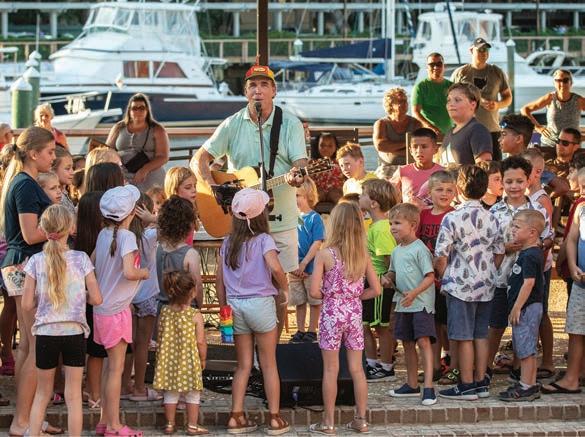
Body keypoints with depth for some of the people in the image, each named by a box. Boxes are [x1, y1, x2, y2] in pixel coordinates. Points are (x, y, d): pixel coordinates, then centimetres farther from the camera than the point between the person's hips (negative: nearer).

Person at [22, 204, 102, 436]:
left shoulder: (36, 261, -4)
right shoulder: (81, 259, -6)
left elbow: (27, 304, -4)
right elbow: (96, 299, -5)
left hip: (45, 333, 1)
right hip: (74, 333, -1)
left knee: (42, 395, 14)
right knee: (73, 396, 5)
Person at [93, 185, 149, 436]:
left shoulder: (104, 234, 6)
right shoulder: (126, 237, -17)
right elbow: (129, 272, -27)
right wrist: (145, 273, -9)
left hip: (102, 309, 8)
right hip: (117, 310, -8)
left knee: (110, 365, 16)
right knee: (116, 368, -2)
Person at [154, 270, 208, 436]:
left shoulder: (164, 312, -2)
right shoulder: (195, 315, -13)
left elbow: (160, 337, 4)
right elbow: (200, 342, -13)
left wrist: (160, 357, 16)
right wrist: (203, 359, 2)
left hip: (169, 360, 4)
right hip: (189, 360, -4)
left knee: (171, 394, 13)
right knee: (193, 394, 8)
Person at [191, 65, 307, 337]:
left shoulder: (291, 124, 2)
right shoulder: (232, 125, 4)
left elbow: (301, 162, -9)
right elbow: (199, 160, 5)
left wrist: (296, 174, -33)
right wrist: (214, 187, -12)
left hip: (280, 220, 0)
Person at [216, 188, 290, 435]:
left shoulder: (227, 243, 6)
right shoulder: (263, 240, -9)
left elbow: (219, 279, 7)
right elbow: (275, 267, -26)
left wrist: (224, 308, 15)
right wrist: (285, 288, -9)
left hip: (235, 305, 4)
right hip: (260, 303, -4)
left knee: (243, 365, 13)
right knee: (269, 364, 6)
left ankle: (236, 417, 9)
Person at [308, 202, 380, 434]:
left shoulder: (325, 254, -12)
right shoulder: (363, 255, -1)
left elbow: (315, 292, -14)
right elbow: (375, 290, 2)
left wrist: (329, 295, 5)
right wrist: (353, 296, 11)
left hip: (332, 313, -3)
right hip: (354, 313, 3)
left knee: (331, 369, 3)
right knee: (357, 368, 10)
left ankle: (328, 422, 8)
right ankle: (361, 419, 14)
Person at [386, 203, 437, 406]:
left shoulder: (419, 249, -13)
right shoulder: (397, 251, 13)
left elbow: (430, 277, -16)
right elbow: (393, 273, 23)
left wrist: (414, 293, -28)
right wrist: (386, 279, -1)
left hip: (421, 303, -9)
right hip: (403, 305, 9)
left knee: (423, 341, -15)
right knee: (407, 343, 15)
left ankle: (428, 387, -18)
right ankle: (411, 385, 26)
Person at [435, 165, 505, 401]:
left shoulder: (452, 219, -13)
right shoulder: (491, 219, 3)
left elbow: (441, 256, -12)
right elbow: (499, 253, 10)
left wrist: (444, 279, 3)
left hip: (460, 285, -5)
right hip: (485, 285, 5)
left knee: (464, 337, 0)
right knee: (481, 335, 12)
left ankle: (467, 386, 3)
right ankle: (481, 382, 17)